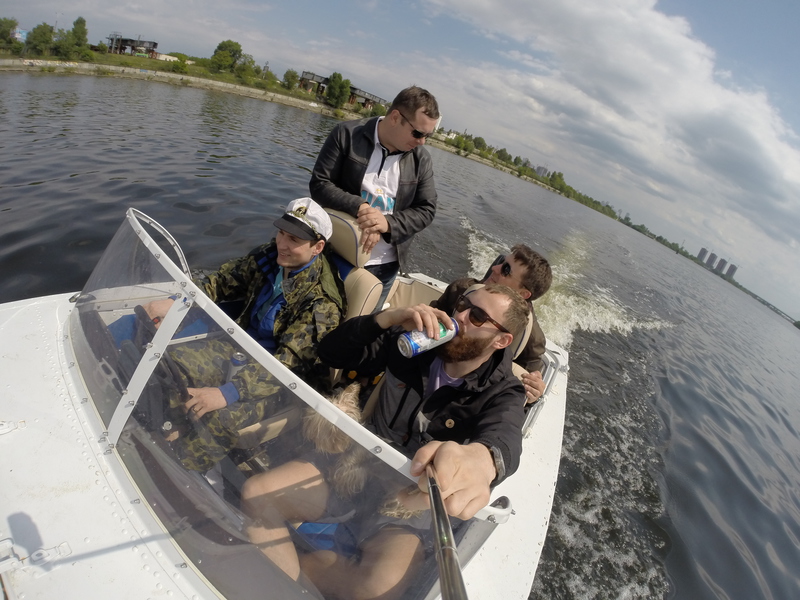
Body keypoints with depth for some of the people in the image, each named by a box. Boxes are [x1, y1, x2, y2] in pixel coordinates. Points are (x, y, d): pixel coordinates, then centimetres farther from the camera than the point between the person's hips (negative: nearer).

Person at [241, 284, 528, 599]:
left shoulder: (502, 394, -11)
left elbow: (503, 439, -35)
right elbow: (332, 353, -2)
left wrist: (479, 458, -62)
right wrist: (389, 317, -19)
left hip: (411, 502, -3)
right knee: (256, 494, -15)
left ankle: (288, 564, -4)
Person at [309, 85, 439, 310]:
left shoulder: (421, 159, -1)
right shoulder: (347, 134, -8)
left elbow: (426, 210, -1)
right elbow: (319, 184, -11)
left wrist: (388, 223, -20)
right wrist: (360, 208, -26)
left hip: (384, 265, 2)